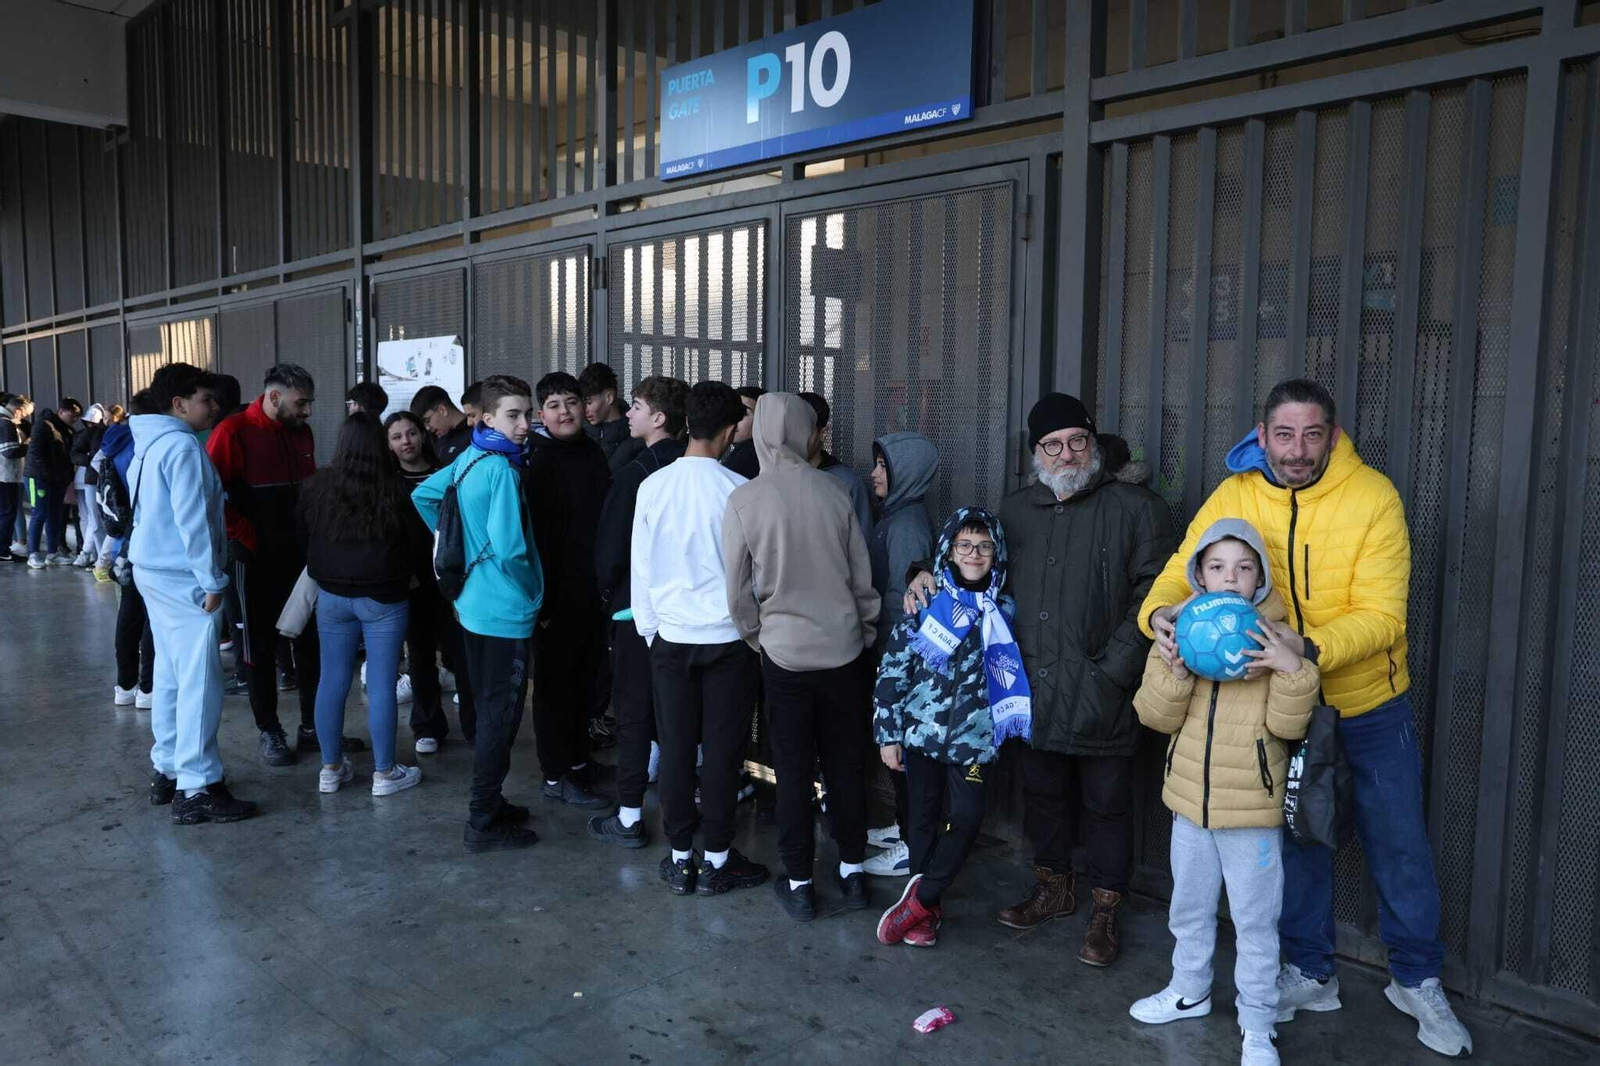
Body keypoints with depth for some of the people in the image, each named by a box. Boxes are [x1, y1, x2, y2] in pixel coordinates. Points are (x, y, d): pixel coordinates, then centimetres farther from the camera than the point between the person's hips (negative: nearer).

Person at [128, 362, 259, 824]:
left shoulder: (149, 444, 15)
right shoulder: (182, 446, -16)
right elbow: (192, 519, -21)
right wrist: (212, 581, -17)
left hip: (154, 570, 10)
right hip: (183, 577, -10)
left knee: (170, 675, 16)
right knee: (199, 681, -8)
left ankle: (168, 770, 24)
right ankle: (196, 790, -6)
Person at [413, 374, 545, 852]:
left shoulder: (468, 458, 6)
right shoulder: (503, 469, -20)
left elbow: (422, 495, 18)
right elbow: (509, 549, -25)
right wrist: (531, 589, -7)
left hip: (472, 604, 9)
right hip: (507, 611, -9)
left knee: (487, 710, 19)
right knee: (501, 717, 1)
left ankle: (488, 803, 31)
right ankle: (484, 823, 9)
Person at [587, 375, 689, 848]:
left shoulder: (636, 473, -17)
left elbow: (610, 546, -14)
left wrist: (608, 592, 4)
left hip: (637, 607, -6)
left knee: (633, 711, 2)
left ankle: (629, 817, 8)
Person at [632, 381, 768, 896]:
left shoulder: (654, 486, -4)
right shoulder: (738, 491, -11)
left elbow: (640, 567, 2)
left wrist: (649, 628, 13)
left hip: (671, 636, 2)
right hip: (727, 637, -2)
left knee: (676, 747, 10)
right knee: (721, 749, 7)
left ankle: (680, 859, 19)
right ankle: (716, 860, 17)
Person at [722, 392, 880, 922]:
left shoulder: (744, 500, -12)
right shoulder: (833, 491, -7)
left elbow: (739, 592, -6)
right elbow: (862, 575, 0)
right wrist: (866, 631, 15)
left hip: (784, 652, -2)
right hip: (843, 648, 2)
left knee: (794, 770, 10)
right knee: (845, 764, 15)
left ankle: (799, 885, 19)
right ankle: (852, 872, 27)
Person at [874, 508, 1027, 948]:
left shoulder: (1003, 609, 3)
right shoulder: (926, 603, -4)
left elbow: (1011, 674, 13)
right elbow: (893, 669, -3)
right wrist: (887, 732, -5)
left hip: (971, 733, 1)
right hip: (922, 727, -1)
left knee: (966, 815, -8)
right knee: (923, 813, 8)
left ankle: (919, 899, 9)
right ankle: (927, 908, 24)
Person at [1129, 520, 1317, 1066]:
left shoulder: (1275, 639, -9)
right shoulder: (1179, 632, 0)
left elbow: (1287, 724, -13)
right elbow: (1156, 716, -2)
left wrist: (1293, 671, -29)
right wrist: (1174, 675, -20)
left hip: (1253, 806, -4)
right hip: (1190, 799, 4)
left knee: (1255, 920, 8)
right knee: (1189, 907, 21)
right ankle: (1189, 991, 41)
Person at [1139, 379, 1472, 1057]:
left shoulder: (1373, 495, -19)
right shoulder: (1233, 497, -11)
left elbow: (1382, 617, -25)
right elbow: (1180, 574, -12)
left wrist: (1310, 646, -44)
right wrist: (1162, 611, -36)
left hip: (1370, 704, -2)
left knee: (1398, 845, 11)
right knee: (1296, 841, 16)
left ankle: (1417, 981, 35)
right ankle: (1311, 974, 36)